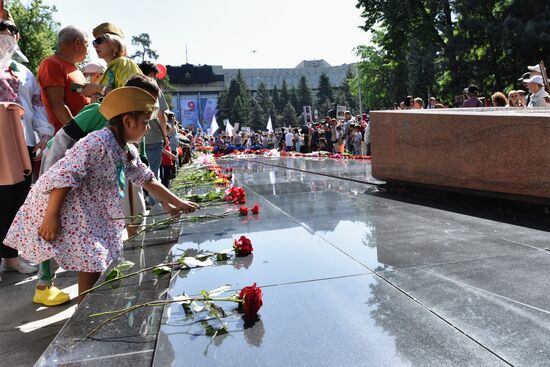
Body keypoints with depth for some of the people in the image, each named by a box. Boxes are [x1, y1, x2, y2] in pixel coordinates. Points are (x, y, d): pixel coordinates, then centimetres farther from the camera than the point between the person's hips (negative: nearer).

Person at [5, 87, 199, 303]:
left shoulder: (128, 151, 4)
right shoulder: (99, 142, -26)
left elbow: (147, 180, 13)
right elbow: (64, 176, -29)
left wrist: (178, 203, 12)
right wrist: (51, 217, -28)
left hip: (89, 209, 9)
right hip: (59, 203, -9)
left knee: (99, 259, 15)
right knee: (92, 261, -9)